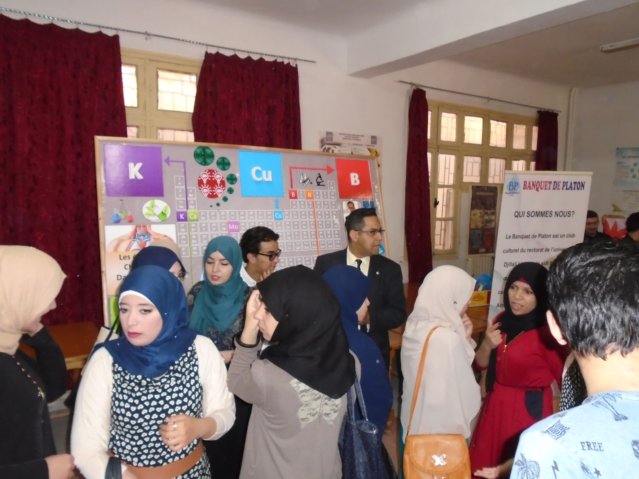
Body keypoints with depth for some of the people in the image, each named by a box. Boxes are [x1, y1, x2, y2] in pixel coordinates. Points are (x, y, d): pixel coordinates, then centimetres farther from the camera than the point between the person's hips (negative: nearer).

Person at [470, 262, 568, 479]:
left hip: (529, 411, -6)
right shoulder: (503, 320, -1)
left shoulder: (547, 333, -21)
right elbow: (481, 364, 6)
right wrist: (487, 345, -13)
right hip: (495, 406, 6)